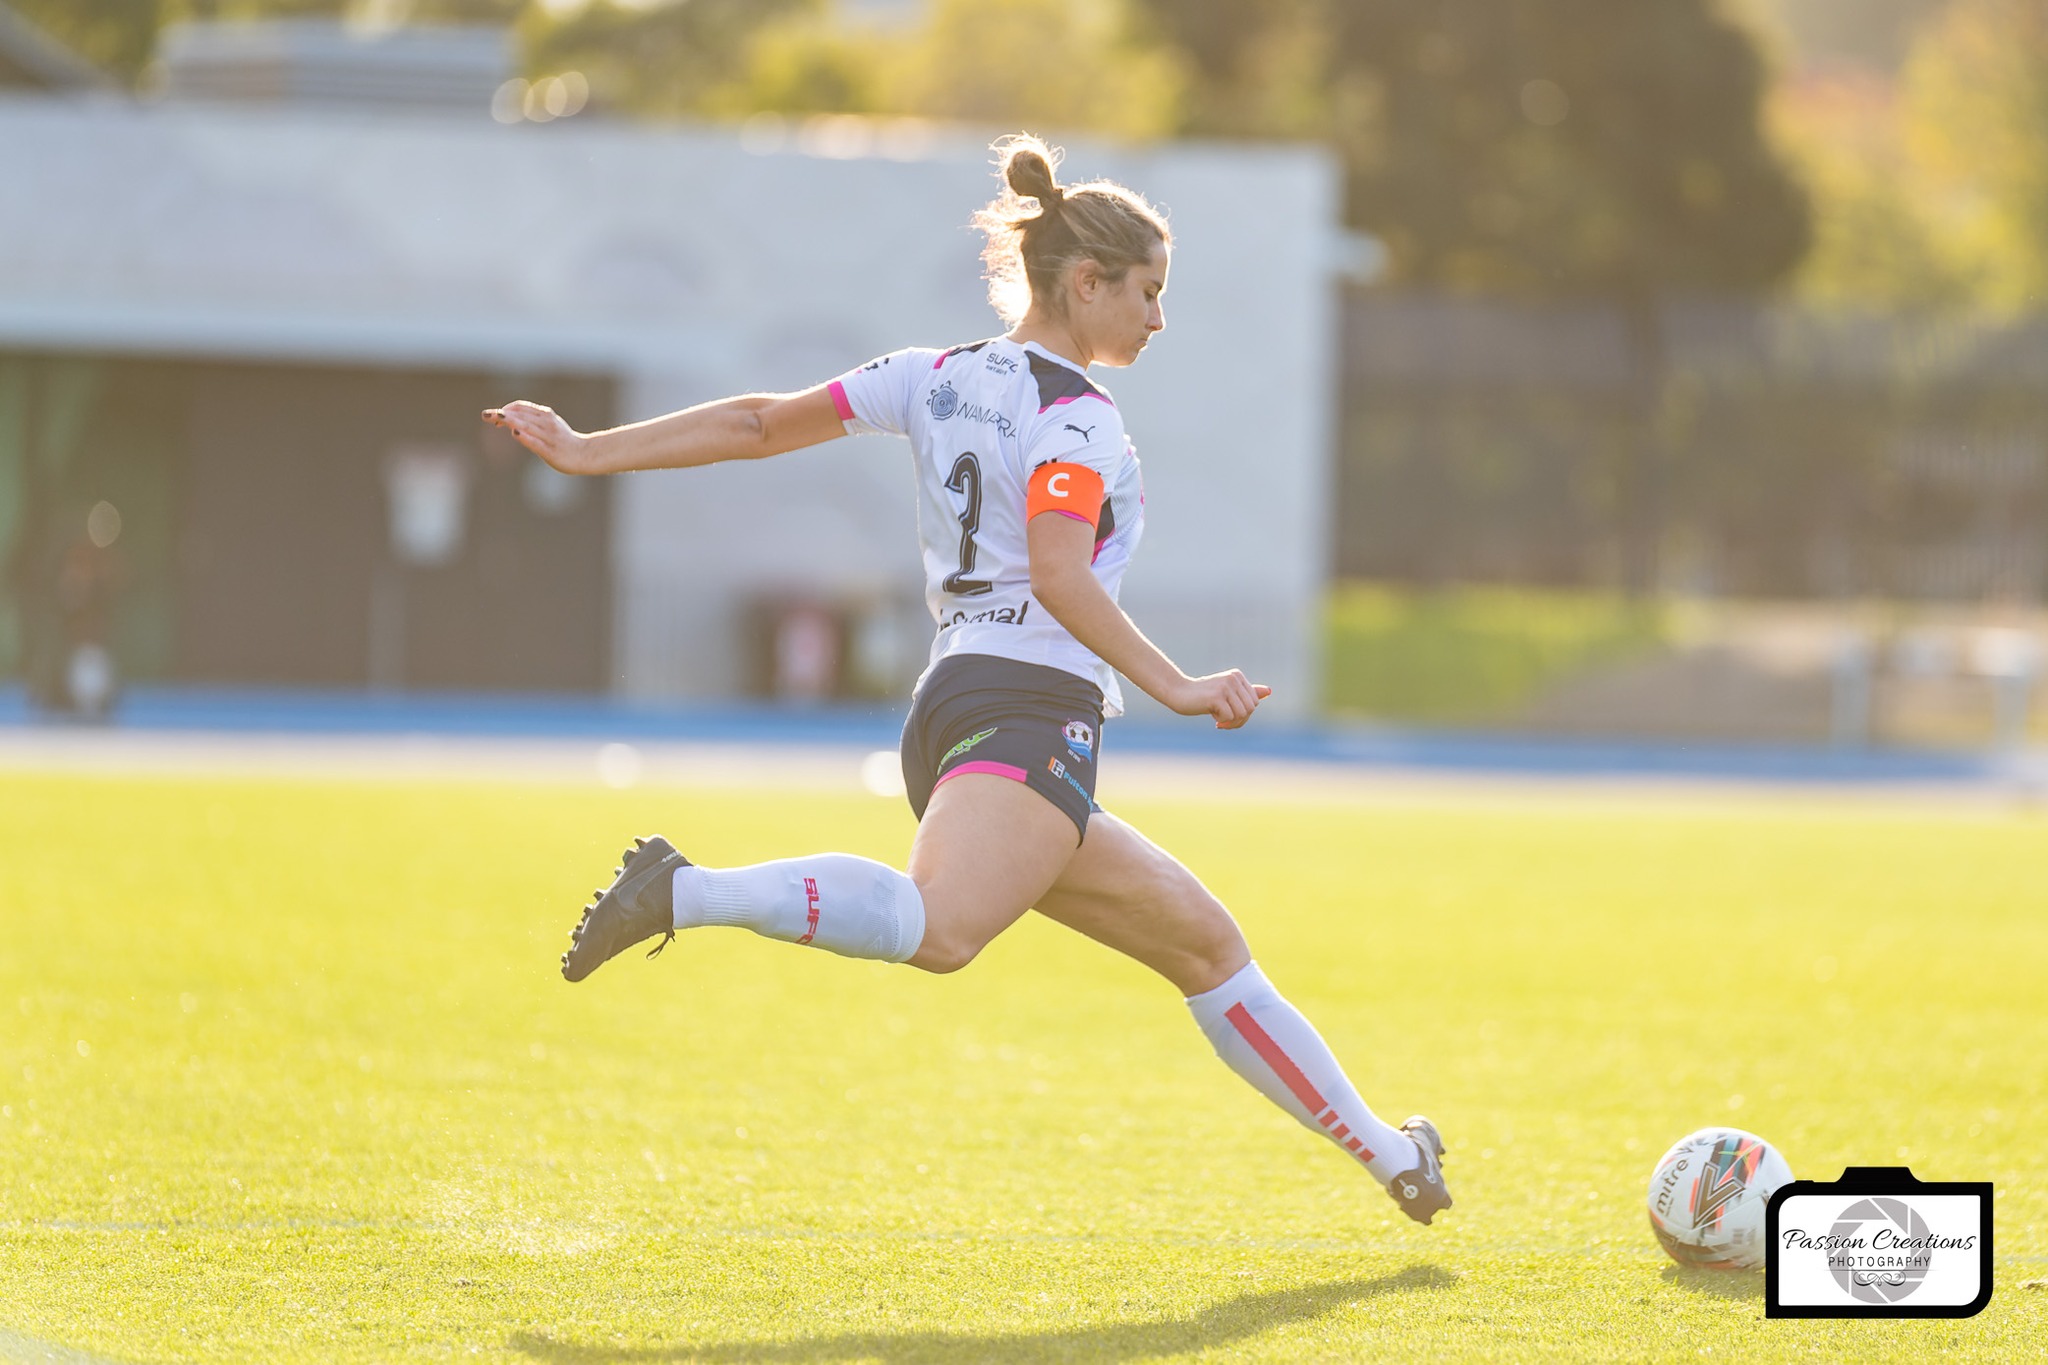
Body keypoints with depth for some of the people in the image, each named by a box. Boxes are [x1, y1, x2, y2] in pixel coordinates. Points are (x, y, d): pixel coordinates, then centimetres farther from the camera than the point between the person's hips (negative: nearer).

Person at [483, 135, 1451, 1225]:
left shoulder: (938, 377, 19)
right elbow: (1059, 577, -18)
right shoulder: (1075, 414, -4)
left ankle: (1381, 1154, 23)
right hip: (1030, 708, -10)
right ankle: (685, 893, -40)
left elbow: (761, 421, 16)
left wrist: (590, 452, 19)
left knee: (1202, 939, 17)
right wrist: (1172, 687, -18)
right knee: (940, 928, -37)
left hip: (950, 713, 10)